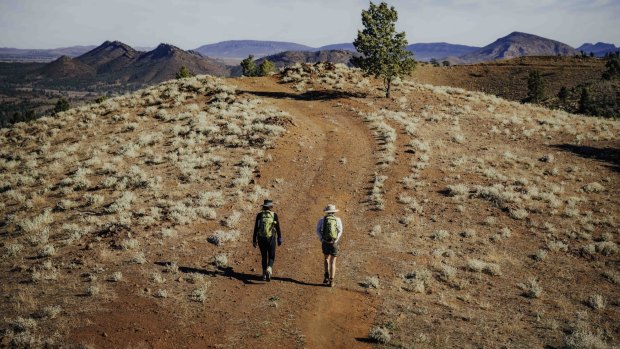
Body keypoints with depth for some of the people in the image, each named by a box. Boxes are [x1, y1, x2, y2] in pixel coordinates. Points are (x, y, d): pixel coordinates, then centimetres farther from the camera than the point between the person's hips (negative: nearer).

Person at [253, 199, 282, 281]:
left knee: (264, 257, 16)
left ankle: (264, 274, 19)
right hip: (271, 239, -2)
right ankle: (269, 270, -21)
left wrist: (254, 240, 6)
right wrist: (279, 239, 7)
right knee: (271, 257, 6)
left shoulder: (259, 215, 1)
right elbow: (278, 228, -2)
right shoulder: (274, 215, -2)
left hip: (261, 239, 2)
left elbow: (256, 228, 0)